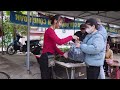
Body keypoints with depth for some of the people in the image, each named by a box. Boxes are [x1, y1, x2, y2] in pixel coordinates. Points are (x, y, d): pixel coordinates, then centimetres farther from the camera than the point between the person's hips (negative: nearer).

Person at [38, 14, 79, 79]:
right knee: (46, 77, 1)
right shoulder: (50, 30, -15)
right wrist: (71, 37, -17)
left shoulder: (52, 31, 15)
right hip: (46, 58, -10)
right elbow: (59, 42, -28)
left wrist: (63, 54, 7)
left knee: (50, 76, 17)